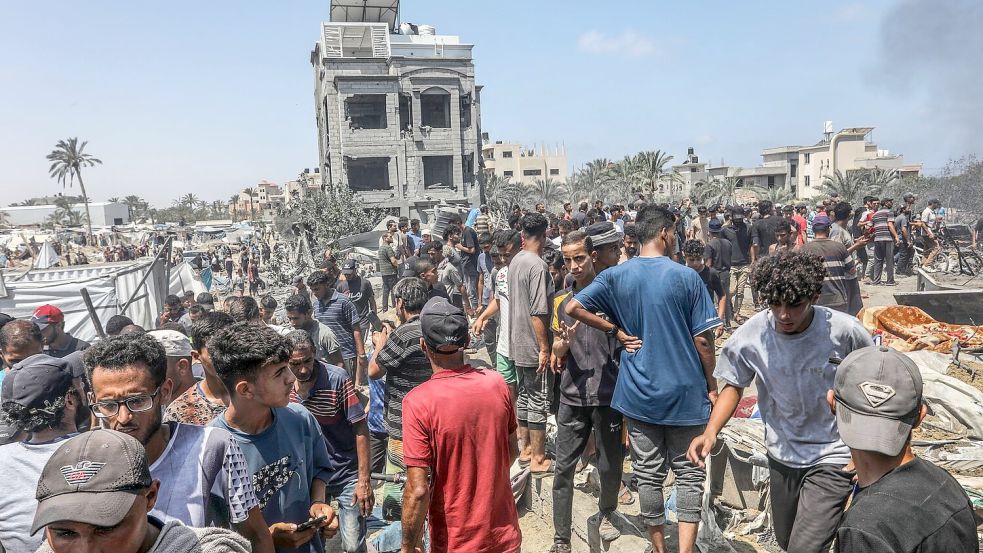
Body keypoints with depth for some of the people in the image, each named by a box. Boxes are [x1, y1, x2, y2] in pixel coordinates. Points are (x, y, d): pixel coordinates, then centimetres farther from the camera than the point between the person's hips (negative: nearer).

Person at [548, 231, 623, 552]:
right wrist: (563, 343, -13)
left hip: (608, 395, -2)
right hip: (573, 397, 2)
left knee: (610, 467, 11)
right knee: (564, 469, 3)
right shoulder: (563, 301, 8)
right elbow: (558, 353, 7)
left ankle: (606, 514, 40)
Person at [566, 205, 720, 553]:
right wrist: (711, 384, 5)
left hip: (639, 393, 2)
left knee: (648, 475, 14)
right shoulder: (687, 277, -11)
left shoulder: (615, 276, -4)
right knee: (689, 473, 13)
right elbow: (703, 339, -8)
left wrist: (616, 331, -2)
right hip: (685, 392, -2)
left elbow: (573, 308, -10)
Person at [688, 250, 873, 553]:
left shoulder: (845, 331, -21)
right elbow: (734, 386, -2)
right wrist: (711, 431, -18)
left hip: (832, 457, -3)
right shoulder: (751, 336, -17)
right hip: (782, 455, 3)